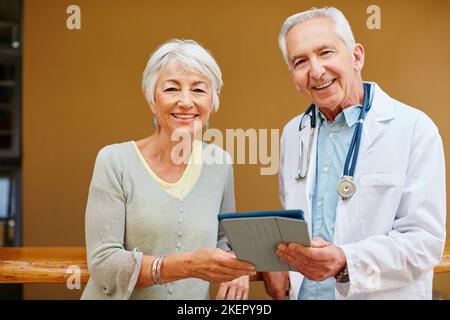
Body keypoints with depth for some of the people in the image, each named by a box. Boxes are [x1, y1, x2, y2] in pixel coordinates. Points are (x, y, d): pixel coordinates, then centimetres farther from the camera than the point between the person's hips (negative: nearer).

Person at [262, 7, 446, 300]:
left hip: (383, 294, -5)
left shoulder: (415, 129, -14)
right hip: (302, 292, 5)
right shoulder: (293, 133, 4)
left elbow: (425, 240, -19)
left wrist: (345, 262, -33)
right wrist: (273, 260, -6)